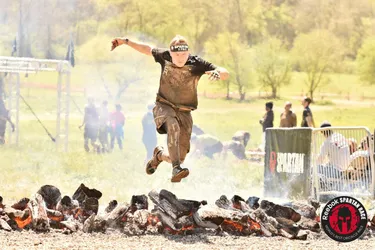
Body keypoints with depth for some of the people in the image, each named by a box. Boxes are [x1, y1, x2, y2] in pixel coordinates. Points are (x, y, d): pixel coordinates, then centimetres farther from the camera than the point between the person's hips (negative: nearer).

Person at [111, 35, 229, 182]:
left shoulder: (196, 64, -12)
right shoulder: (165, 57, -6)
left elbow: (225, 74, -19)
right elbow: (148, 49, 16)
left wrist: (217, 72, -42)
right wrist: (126, 42, 13)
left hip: (184, 113, 1)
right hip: (164, 107, -1)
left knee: (180, 157, -1)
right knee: (173, 126, -38)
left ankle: (159, 155, 35)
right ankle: (176, 169, -49)